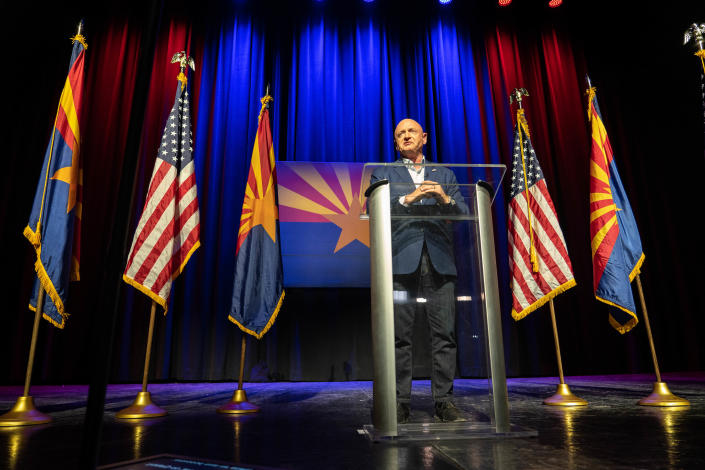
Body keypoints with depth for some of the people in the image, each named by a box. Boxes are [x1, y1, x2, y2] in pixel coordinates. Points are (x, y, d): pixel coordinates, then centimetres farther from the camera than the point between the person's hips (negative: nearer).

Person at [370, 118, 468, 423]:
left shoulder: (444, 175, 23)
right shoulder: (383, 174, 18)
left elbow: (464, 214, 13)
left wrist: (445, 198, -6)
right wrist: (408, 198, -11)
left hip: (439, 262, 2)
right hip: (401, 261, -1)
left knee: (444, 334, -1)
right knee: (400, 335, -2)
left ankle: (444, 400, 9)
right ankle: (400, 401, 7)